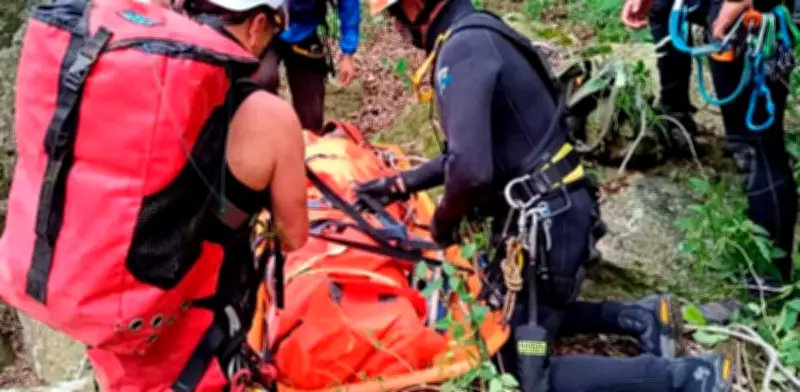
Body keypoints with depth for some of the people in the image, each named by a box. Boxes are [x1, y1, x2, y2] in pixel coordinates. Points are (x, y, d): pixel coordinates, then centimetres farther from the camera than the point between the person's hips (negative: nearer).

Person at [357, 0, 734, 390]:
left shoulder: (463, 48, -20)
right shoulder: (478, 36, 11)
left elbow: (470, 168, -31)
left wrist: (444, 219, -10)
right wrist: (402, 183, 20)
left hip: (544, 224, -10)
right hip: (553, 211, 10)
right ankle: (637, 317, 21)